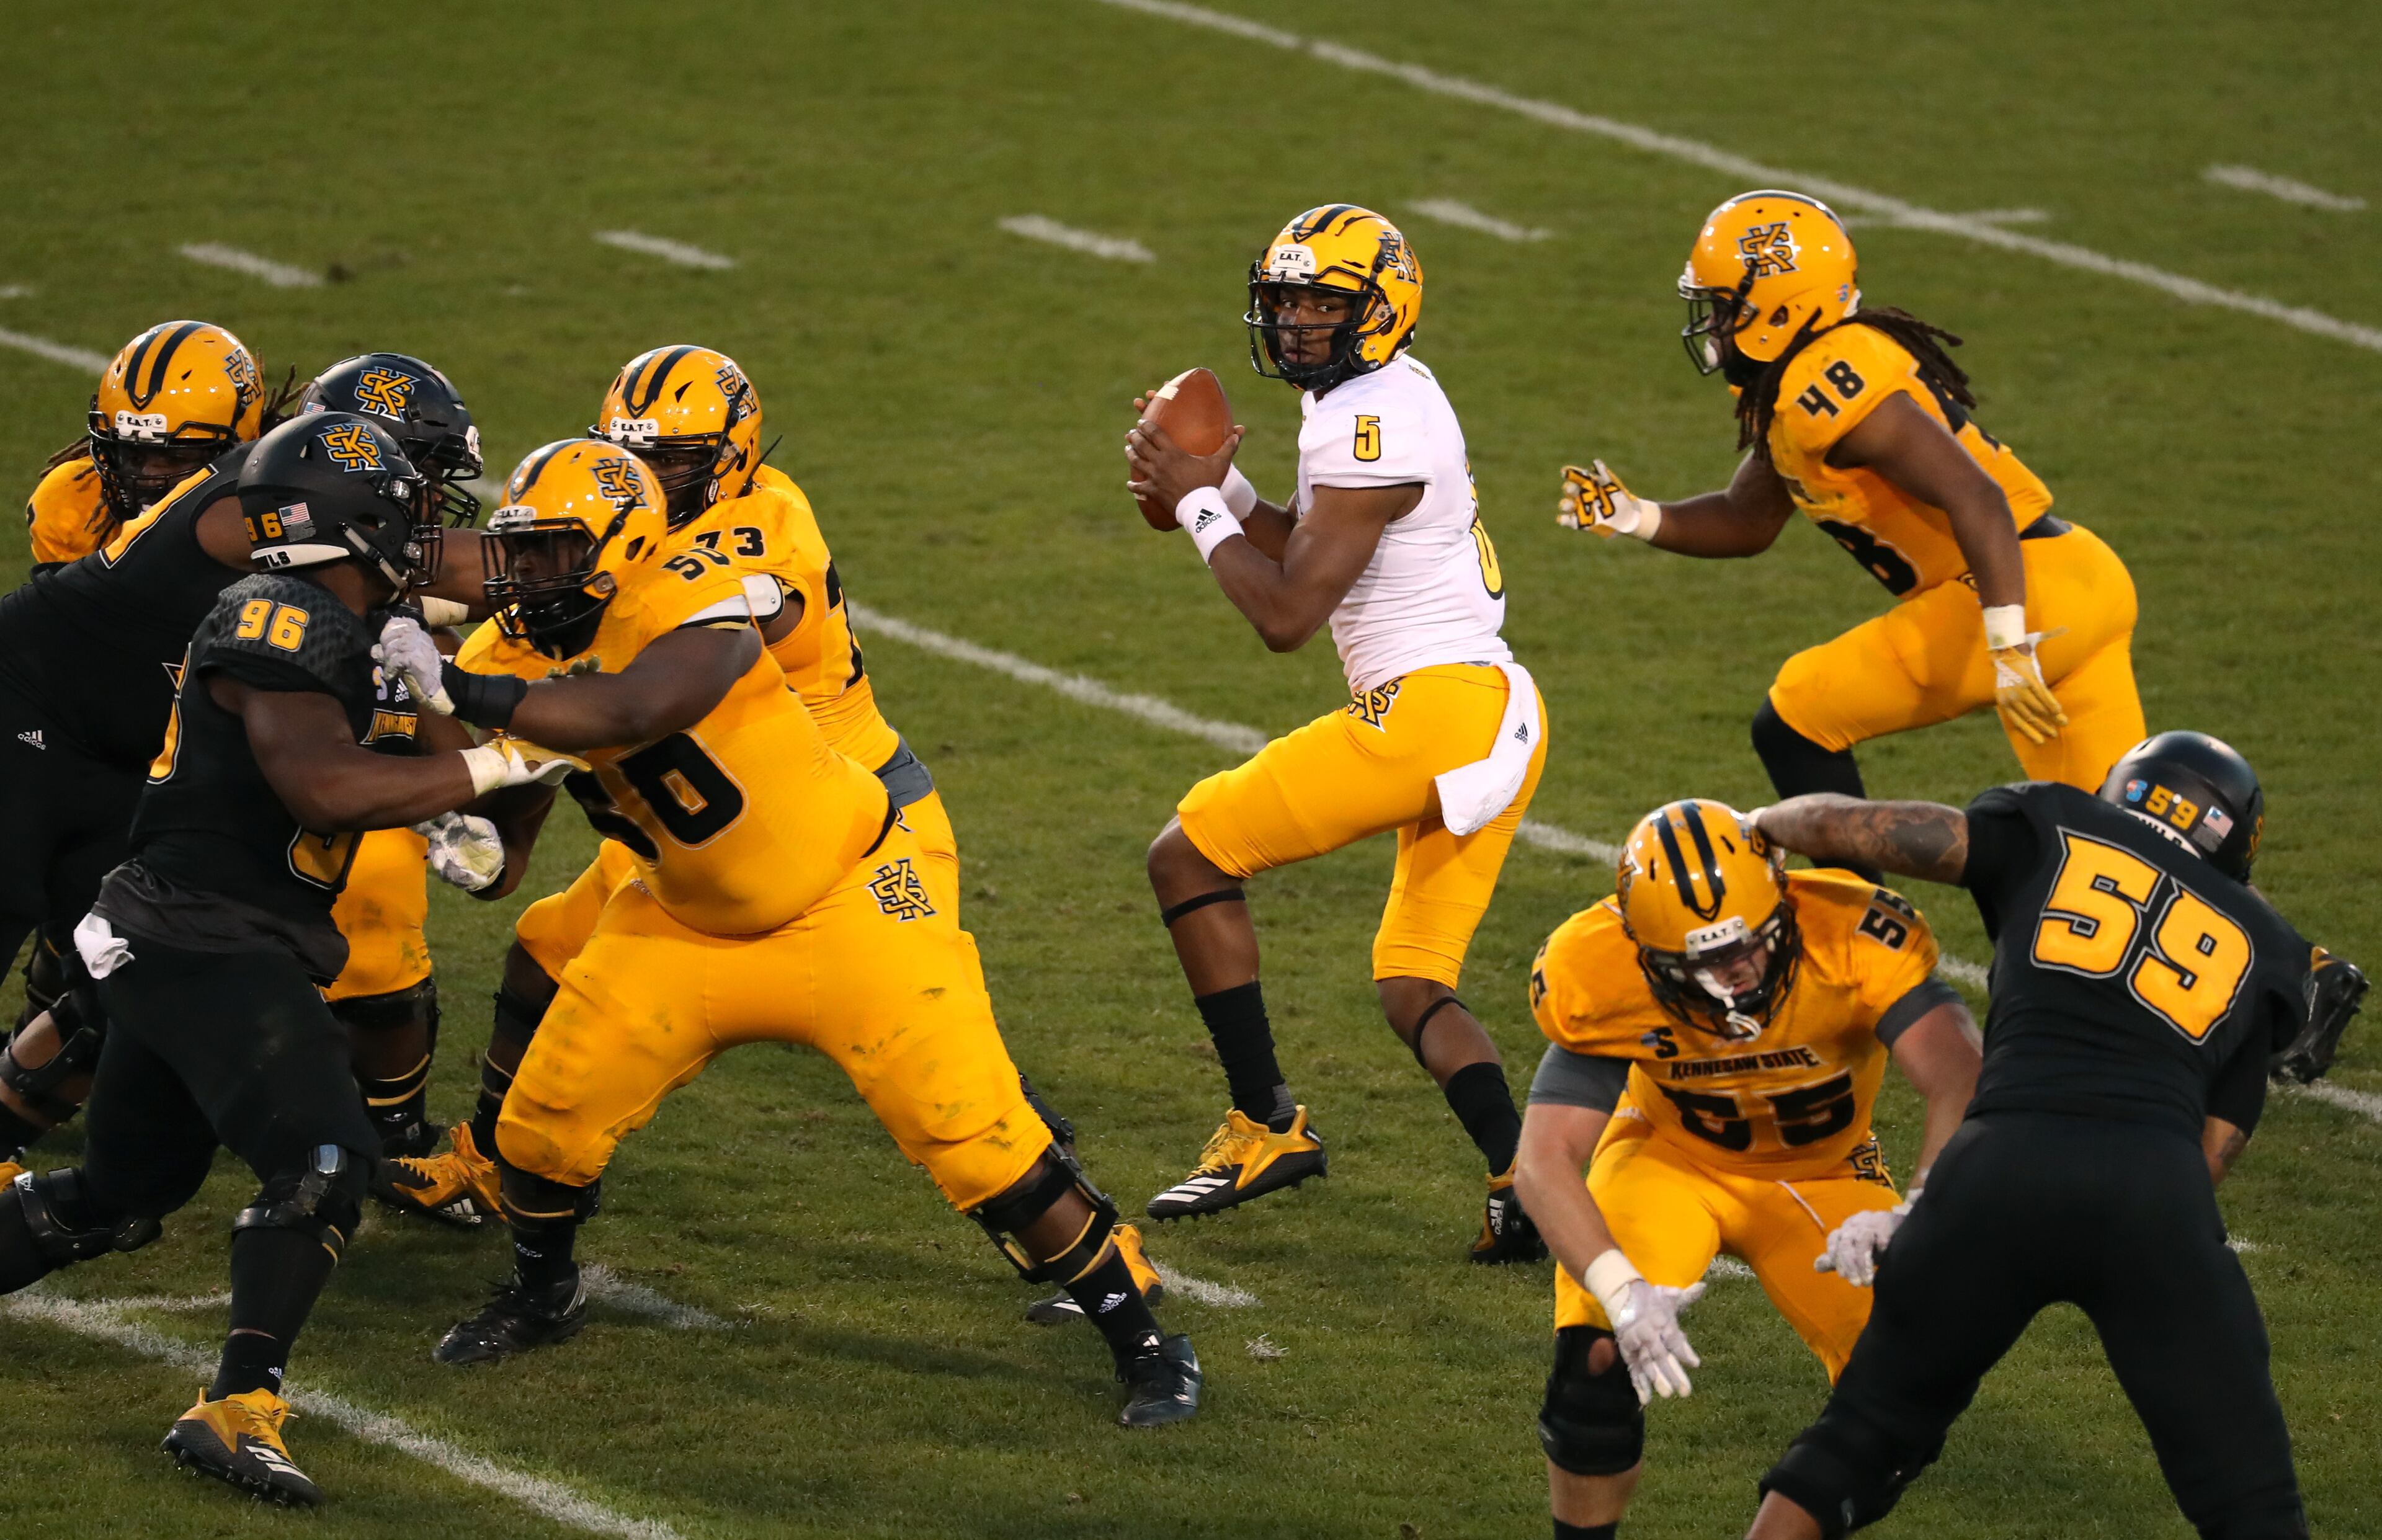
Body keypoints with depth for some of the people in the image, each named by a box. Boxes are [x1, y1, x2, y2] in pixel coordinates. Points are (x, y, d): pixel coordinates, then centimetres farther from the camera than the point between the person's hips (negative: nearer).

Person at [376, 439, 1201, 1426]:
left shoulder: (697, 612, -29)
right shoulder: (517, 656, -6)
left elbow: (626, 714, -47)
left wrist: (463, 693, -51)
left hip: (845, 901, -7)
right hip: (687, 925, 7)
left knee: (978, 1137, -11)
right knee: (546, 1113, 2)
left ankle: (1142, 1345, 2)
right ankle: (541, 1298, 33)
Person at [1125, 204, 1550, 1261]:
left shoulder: (1374, 425, -14)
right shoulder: (1353, 400, 17)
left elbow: (1286, 614, -15)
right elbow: (1314, 556, 27)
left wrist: (1198, 507, -4)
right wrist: (1215, 482, 12)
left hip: (1430, 706, -10)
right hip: (1497, 718, 10)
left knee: (1189, 857, 2)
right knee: (1413, 989, 13)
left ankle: (1267, 1124, 6)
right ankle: (1528, 1187, -7)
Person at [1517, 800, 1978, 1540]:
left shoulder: (1855, 939, -36)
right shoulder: (1600, 979, -30)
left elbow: (1960, 1084, -44)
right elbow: (1545, 1161, -29)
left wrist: (1914, 1215, -61)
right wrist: (1622, 1292, -45)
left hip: (1822, 1172, 1)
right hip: (1672, 1157, 0)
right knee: (1602, 1356, -24)